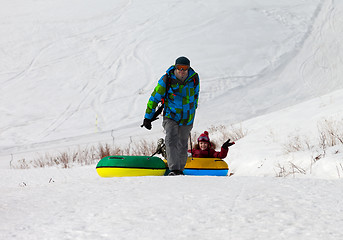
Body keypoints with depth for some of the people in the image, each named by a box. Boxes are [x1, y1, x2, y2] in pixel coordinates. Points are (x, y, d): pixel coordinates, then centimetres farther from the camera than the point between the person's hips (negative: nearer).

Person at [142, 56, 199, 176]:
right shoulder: (167, 80, -16)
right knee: (171, 140, -22)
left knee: (182, 144, 14)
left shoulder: (194, 78, -8)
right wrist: (148, 117, -6)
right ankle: (174, 169, -28)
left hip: (187, 118, 3)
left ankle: (180, 169, 29)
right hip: (171, 116, -3)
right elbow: (155, 98, -8)